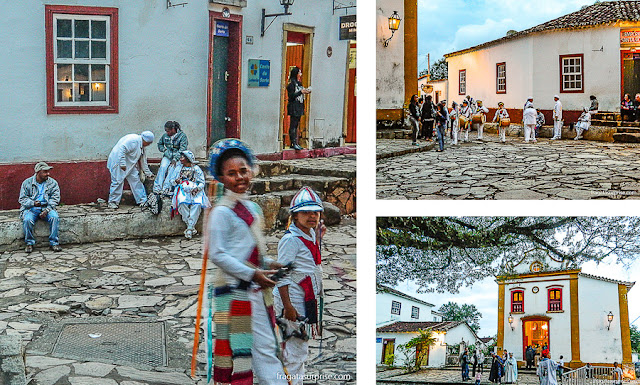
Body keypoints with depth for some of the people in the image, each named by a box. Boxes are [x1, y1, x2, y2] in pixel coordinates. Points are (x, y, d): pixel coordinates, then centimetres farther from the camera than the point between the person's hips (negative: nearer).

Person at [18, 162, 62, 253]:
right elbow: (22, 199, 2)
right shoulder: (27, 183, 3)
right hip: (30, 208, -1)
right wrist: (33, 203, -19)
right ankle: (29, 243, -12)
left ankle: (54, 243, -19)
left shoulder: (52, 183, 5)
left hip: (47, 207, 1)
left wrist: (47, 210, -17)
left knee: (55, 217, -29)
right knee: (27, 219, -31)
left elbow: (55, 198, -1)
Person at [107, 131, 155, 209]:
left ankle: (142, 200, 10)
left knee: (135, 180, 5)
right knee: (118, 181, -8)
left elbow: (143, 161, 21)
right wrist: (122, 164, -32)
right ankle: (112, 202, 0)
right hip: (118, 161, -9)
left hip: (130, 164, 9)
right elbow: (122, 148, -29)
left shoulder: (141, 146, 11)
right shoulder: (134, 140, -21)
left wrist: (148, 173, 24)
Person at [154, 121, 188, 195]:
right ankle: (157, 187, -32)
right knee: (162, 167, -26)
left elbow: (182, 149, -14)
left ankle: (166, 188, -38)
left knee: (172, 168, -31)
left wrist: (175, 159, -24)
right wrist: (164, 150, 4)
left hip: (178, 157, -4)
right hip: (167, 156, 4)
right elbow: (159, 144, 26)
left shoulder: (182, 136, -6)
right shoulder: (165, 135, 9)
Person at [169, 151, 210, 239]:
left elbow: (202, 182, 8)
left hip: (195, 190, -1)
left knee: (197, 204, -34)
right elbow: (172, 182, 21)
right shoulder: (179, 168, 20)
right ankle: (192, 227, -29)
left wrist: (197, 188, -14)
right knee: (182, 203, -34)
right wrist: (176, 181, -4)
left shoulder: (196, 169, 12)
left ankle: (189, 228, -34)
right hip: (182, 189, 1)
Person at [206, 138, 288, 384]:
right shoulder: (221, 212, -10)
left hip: (257, 289, 8)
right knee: (237, 347, -1)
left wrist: (268, 265, 5)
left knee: (266, 346, 8)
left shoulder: (252, 208, 15)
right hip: (234, 291, -8)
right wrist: (252, 274, -19)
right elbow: (217, 255, -17)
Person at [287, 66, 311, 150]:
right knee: (293, 125, -6)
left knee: (296, 125, 10)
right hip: (293, 107, -9)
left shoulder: (298, 83, 16)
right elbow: (291, 96, -16)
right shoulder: (291, 83, -10)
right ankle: (293, 143, -5)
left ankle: (295, 143, 13)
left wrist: (305, 92, 6)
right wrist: (301, 92, -18)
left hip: (299, 107, 9)